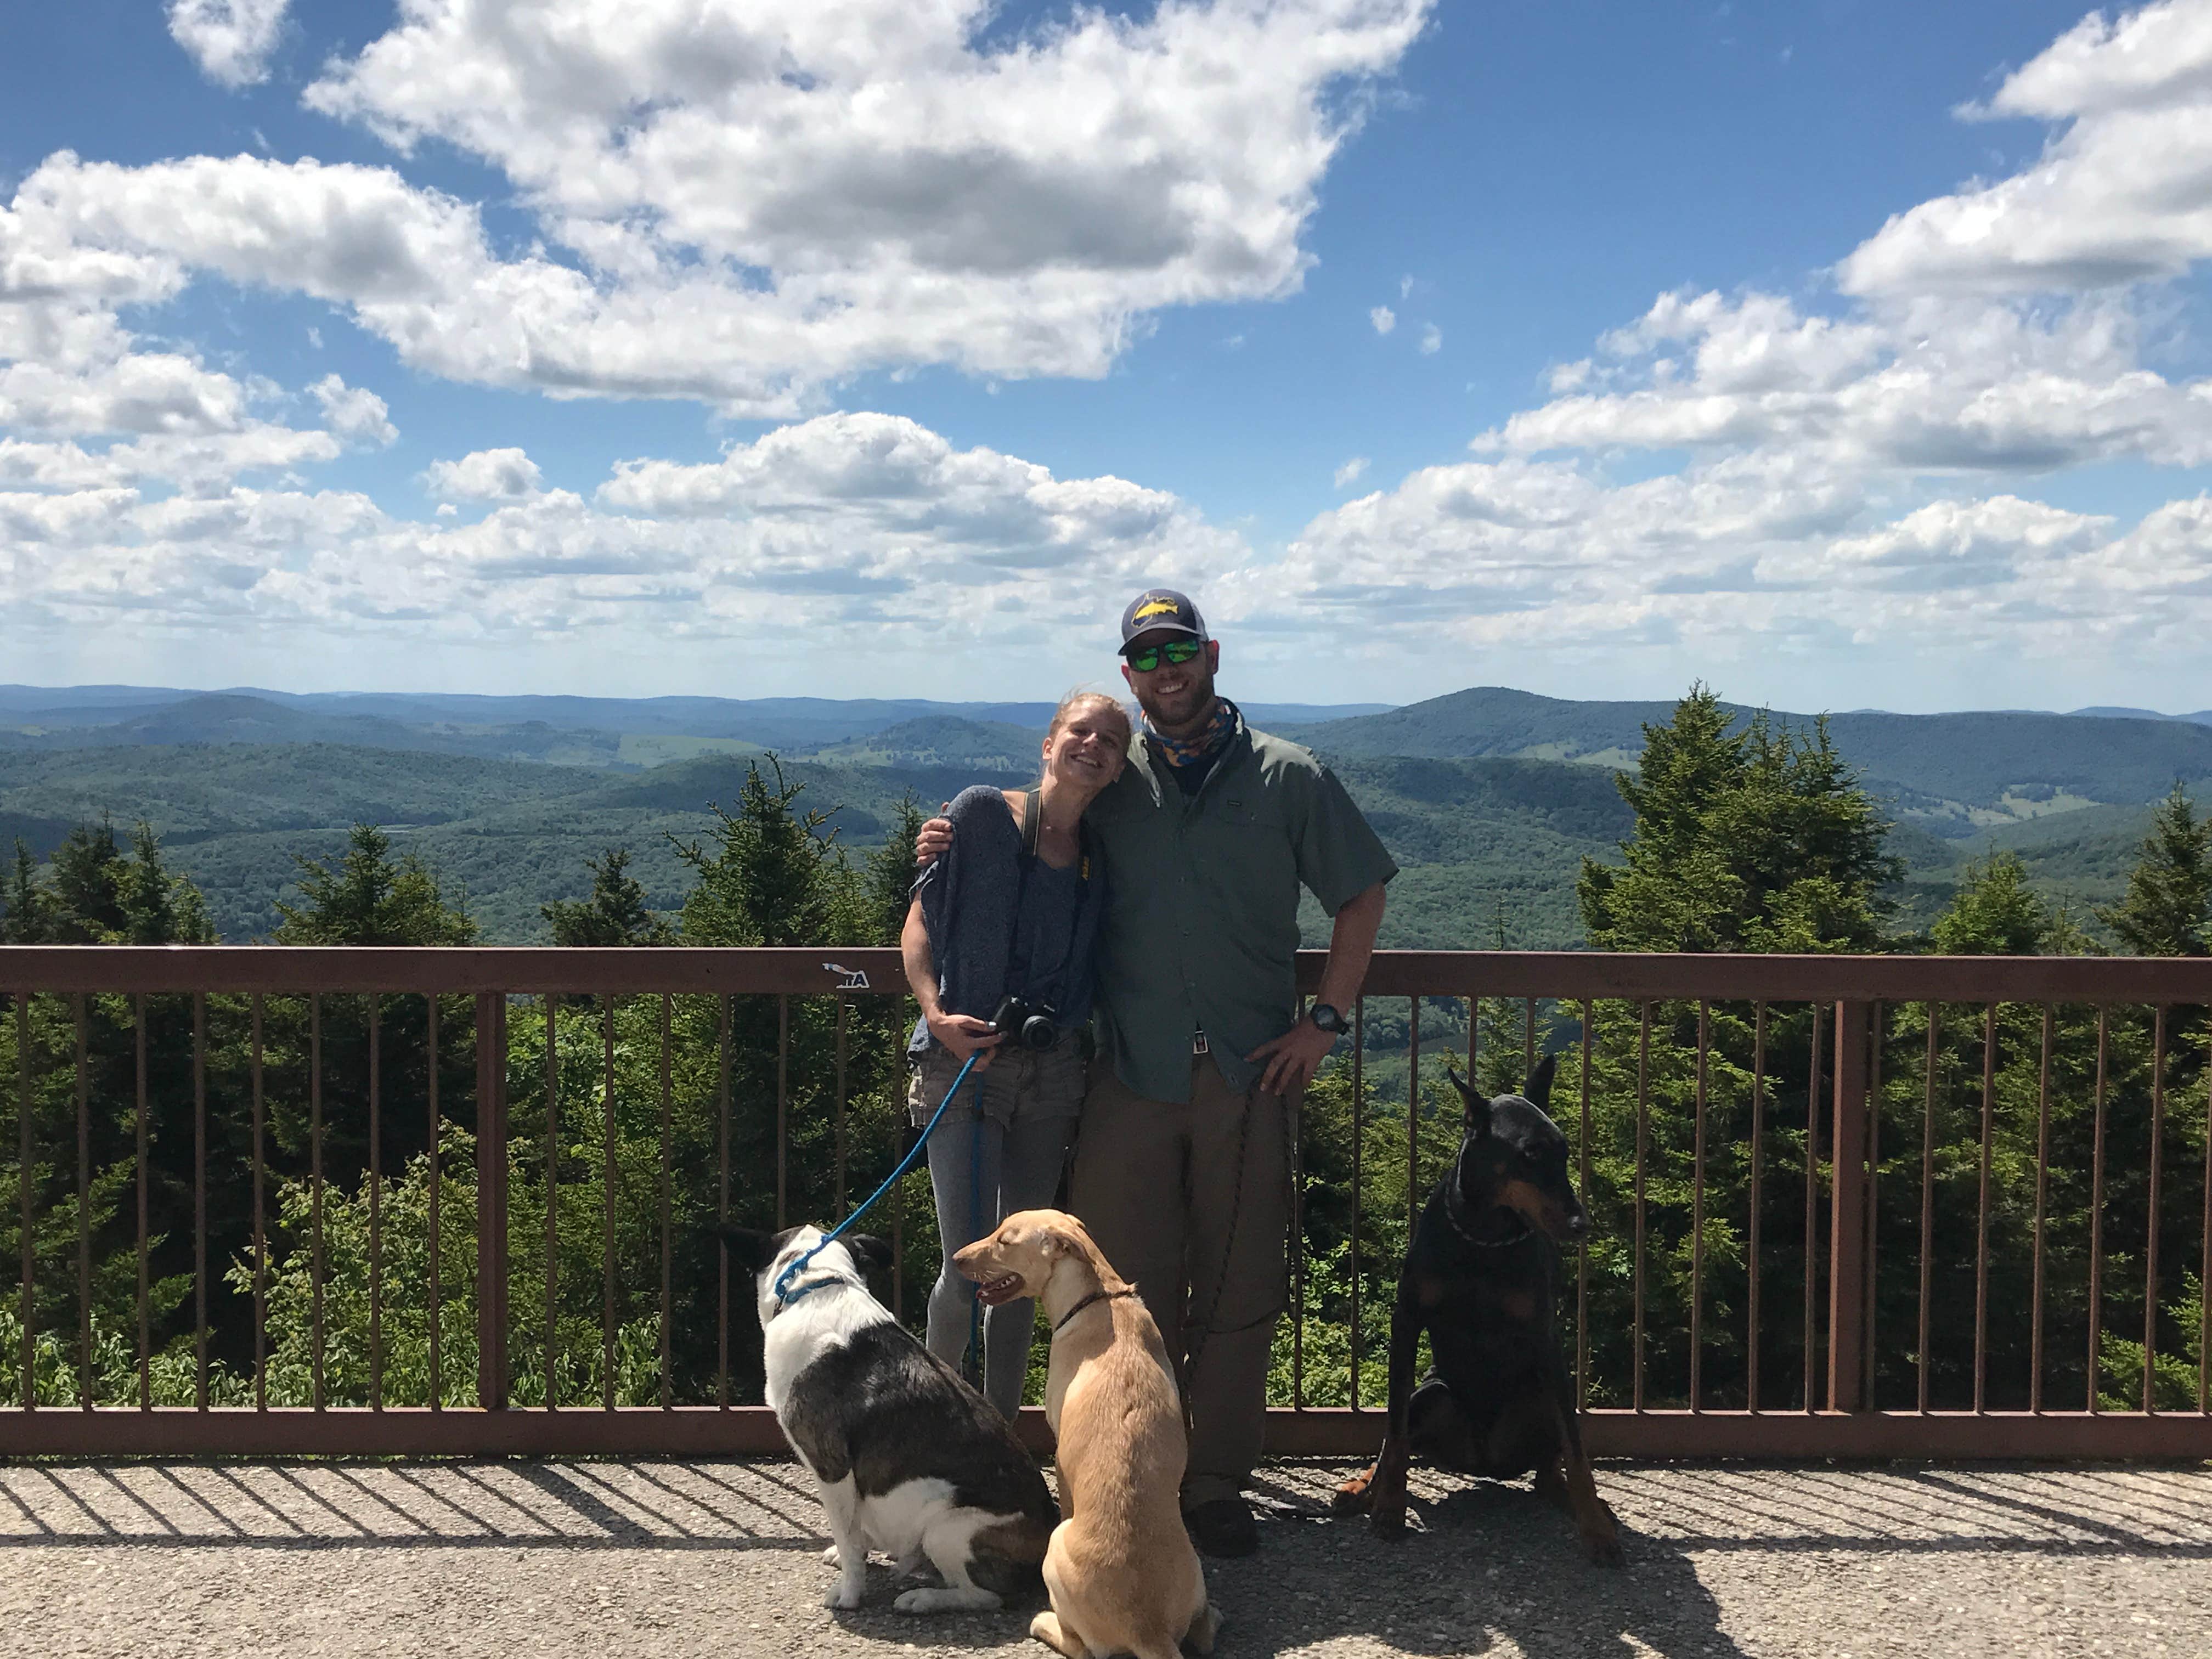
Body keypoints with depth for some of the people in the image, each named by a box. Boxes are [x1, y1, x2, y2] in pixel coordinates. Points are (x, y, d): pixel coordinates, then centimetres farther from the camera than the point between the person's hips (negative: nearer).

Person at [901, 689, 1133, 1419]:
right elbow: (919, 922, -3)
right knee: (969, 1263, -8)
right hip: (966, 1059, -4)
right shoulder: (982, 814, -3)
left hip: (1054, 1070, 4)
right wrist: (936, 1011, -16)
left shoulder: (1103, 856, 8)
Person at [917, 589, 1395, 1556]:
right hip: (1130, 1077, 1)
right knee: (1130, 1292, 4)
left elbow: (1361, 897, 9)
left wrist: (1324, 1021, 1)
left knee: (1238, 1293, 6)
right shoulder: (1106, 781, 10)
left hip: (1248, 1078, -1)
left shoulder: (1289, 779, 5)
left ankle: (1216, 1484, 20)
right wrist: (949, 849, -1)